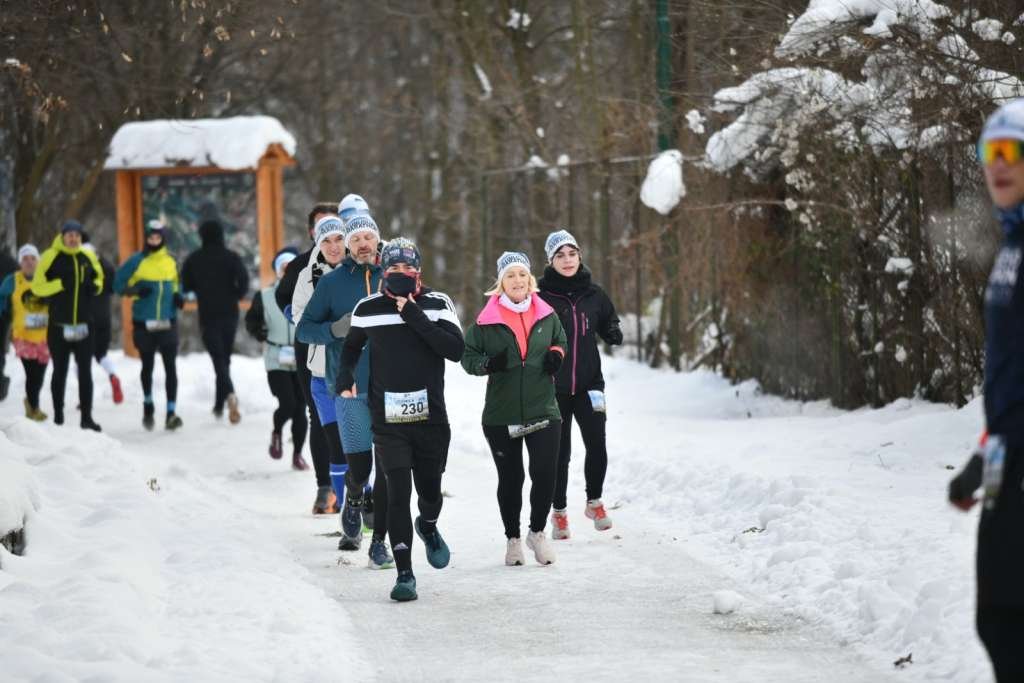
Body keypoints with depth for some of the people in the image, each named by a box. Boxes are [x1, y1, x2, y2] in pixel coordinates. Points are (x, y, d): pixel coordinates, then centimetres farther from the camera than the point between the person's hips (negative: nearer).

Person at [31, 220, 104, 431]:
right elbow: (37, 286, -7)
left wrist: (95, 286, -4)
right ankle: (58, 416, 18)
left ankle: (86, 417, 3)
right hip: (59, 326, -2)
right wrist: (60, 284, -21)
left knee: (85, 372, 0)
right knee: (60, 371, 8)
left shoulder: (88, 257, 5)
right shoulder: (50, 257, -6)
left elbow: (98, 278, 19)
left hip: (83, 325, 2)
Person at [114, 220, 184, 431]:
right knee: (147, 366, 12)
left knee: (170, 366, -8)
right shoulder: (138, 261, -3)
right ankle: (148, 404, 35)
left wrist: (178, 296, 1)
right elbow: (119, 284, 0)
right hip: (144, 322, -1)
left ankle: (171, 413, -9)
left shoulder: (171, 261, 6)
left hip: (167, 322, 1)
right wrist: (136, 290, -17)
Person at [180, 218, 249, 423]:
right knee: (224, 357, 14)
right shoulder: (231, 257, -2)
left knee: (218, 358, -7)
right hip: (229, 314, 1)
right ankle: (219, 405, 18)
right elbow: (243, 279, -14)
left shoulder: (194, 259, 0)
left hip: (208, 315, -1)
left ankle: (230, 394, -34)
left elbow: (185, 285, 4)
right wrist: (236, 295, 3)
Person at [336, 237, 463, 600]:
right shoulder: (367, 310, 4)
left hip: (431, 417, 0)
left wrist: (415, 318, -18)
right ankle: (404, 573, -6)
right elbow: (351, 346, 23)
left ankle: (428, 527, 44)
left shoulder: (437, 304, -1)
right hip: (388, 420, 0)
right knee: (398, 493, -10)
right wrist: (345, 379, 6)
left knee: (430, 491, 9)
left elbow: (456, 349, -14)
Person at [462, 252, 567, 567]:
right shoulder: (487, 320, -3)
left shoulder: (547, 315, 5)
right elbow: (468, 355, 3)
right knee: (510, 478, 8)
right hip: (501, 415, -1)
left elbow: (560, 341, 23)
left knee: (545, 474, -7)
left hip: (543, 410, 1)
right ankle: (512, 539, 25)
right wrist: (487, 364, -18)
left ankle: (537, 531, 16)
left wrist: (556, 355, 0)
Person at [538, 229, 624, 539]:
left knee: (597, 446, -7)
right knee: (559, 452, 4)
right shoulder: (541, 296, -5)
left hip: (588, 384, 2)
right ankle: (559, 512, 22)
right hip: (553, 388, -2)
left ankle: (594, 502, 18)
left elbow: (609, 326, 16)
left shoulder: (594, 294, 5)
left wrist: (614, 334, -6)